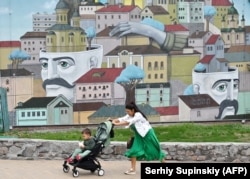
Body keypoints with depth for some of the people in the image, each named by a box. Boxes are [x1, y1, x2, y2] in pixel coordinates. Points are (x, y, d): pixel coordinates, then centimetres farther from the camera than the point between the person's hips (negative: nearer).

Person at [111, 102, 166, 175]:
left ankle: (163, 162, 24)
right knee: (134, 151, -7)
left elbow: (129, 122, -37)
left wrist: (117, 124, -42)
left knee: (154, 150, 4)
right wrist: (113, 121, -32)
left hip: (147, 134, -7)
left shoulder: (138, 115, -26)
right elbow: (121, 119, -13)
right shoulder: (129, 116, -2)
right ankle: (132, 169, -7)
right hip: (139, 136, 7)